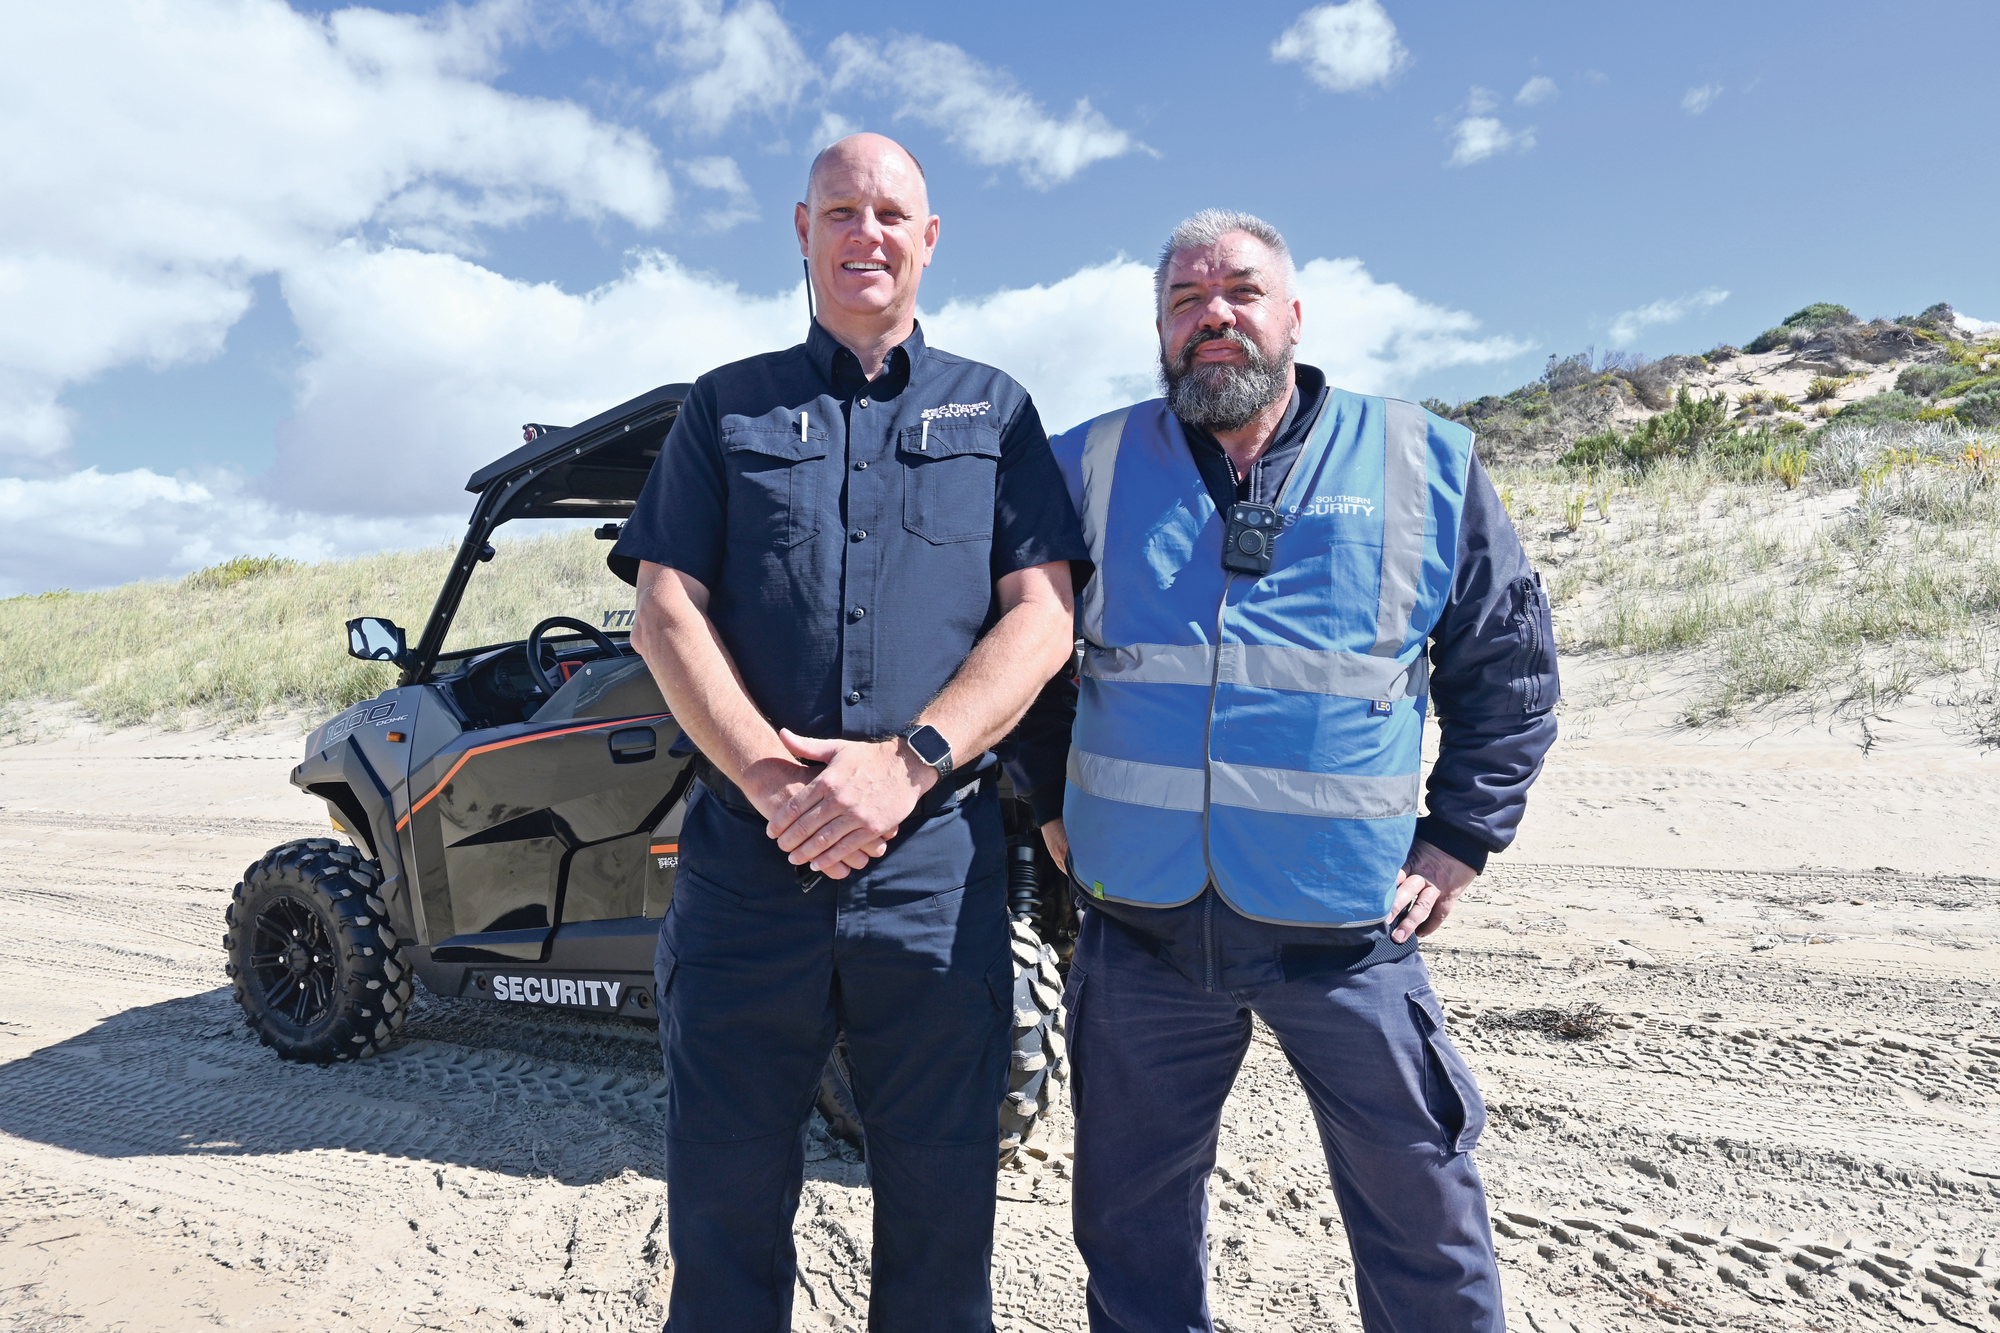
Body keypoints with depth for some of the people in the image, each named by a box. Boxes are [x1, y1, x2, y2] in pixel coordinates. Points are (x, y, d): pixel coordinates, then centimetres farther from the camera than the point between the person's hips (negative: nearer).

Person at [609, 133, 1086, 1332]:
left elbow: (1043, 616, 1)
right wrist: (766, 772, -13)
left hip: (938, 861, 0)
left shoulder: (995, 410, 13)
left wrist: (907, 762, -14)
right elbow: (667, 613, 4)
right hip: (747, 856, 1)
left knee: (943, 1199, 10)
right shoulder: (727, 408, 14)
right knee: (725, 1194, 11)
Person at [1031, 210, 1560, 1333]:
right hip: (1140, 921, 2)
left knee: (1422, 1206, 12)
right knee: (1134, 1224, 16)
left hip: (1347, 922, -1)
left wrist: (1460, 839, 2)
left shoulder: (1426, 463, 2)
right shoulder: (1090, 468, 5)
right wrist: (1053, 804, 8)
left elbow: (1510, 663, 9)